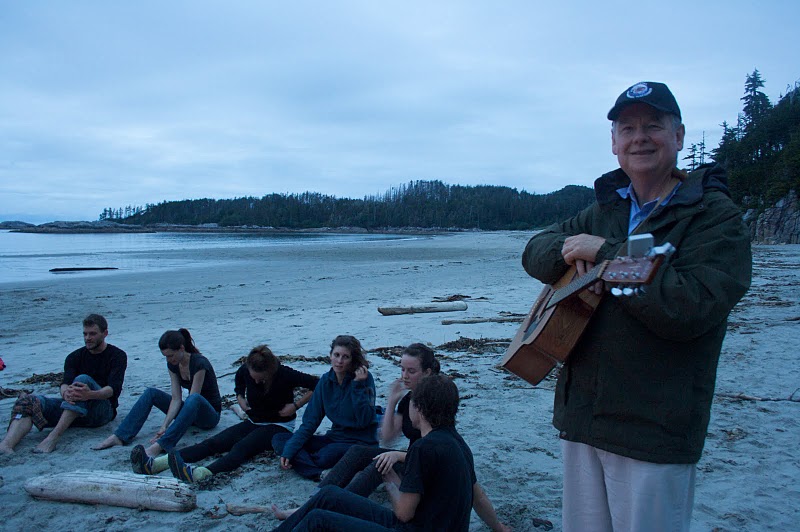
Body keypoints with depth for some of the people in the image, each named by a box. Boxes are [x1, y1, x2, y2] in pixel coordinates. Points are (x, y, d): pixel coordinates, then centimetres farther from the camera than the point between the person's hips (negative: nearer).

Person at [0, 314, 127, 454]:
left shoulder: (117, 356, 2)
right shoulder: (75, 357, 14)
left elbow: (114, 389, -13)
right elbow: (65, 383, -4)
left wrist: (91, 394, -36)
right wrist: (65, 393, -31)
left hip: (103, 409, -5)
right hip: (75, 406, 5)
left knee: (83, 379, -33)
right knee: (27, 402, -17)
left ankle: (54, 436, -45)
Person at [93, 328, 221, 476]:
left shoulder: (200, 363, -24)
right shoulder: (173, 365, -2)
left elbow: (193, 399, -27)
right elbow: (176, 399, -6)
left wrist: (164, 436, -32)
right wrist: (164, 426, -21)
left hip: (210, 415, -7)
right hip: (191, 413, 7)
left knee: (194, 399, -41)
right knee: (151, 393, -7)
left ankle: (156, 448, -55)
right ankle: (119, 437, -15)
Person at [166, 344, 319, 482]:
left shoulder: (285, 375, -21)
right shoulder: (245, 371, -8)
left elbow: (317, 385, -17)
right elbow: (239, 383, 18)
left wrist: (296, 405, -18)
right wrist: (240, 398, 0)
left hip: (279, 425, -6)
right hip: (253, 422, 6)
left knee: (241, 447, -34)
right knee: (215, 442, -19)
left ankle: (202, 473, -58)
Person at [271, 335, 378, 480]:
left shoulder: (364, 378, -13)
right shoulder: (326, 381, 1)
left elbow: (364, 421, -20)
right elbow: (310, 421, 0)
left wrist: (358, 385, -25)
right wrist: (289, 450, -10)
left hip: (360, 443, -7)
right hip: (334, 438, 7)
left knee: (327, 456, -39)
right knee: (278, 439, -6)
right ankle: (323, 473, -19)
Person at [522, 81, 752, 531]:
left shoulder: (716, 216, -9)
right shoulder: (605, 210, 12)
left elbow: (688, 308, -24)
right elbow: (535, 252, 11)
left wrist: (604, 253, -18)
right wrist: (569, 250, -12)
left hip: (653, 432, -6)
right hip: (580, 415, 6)